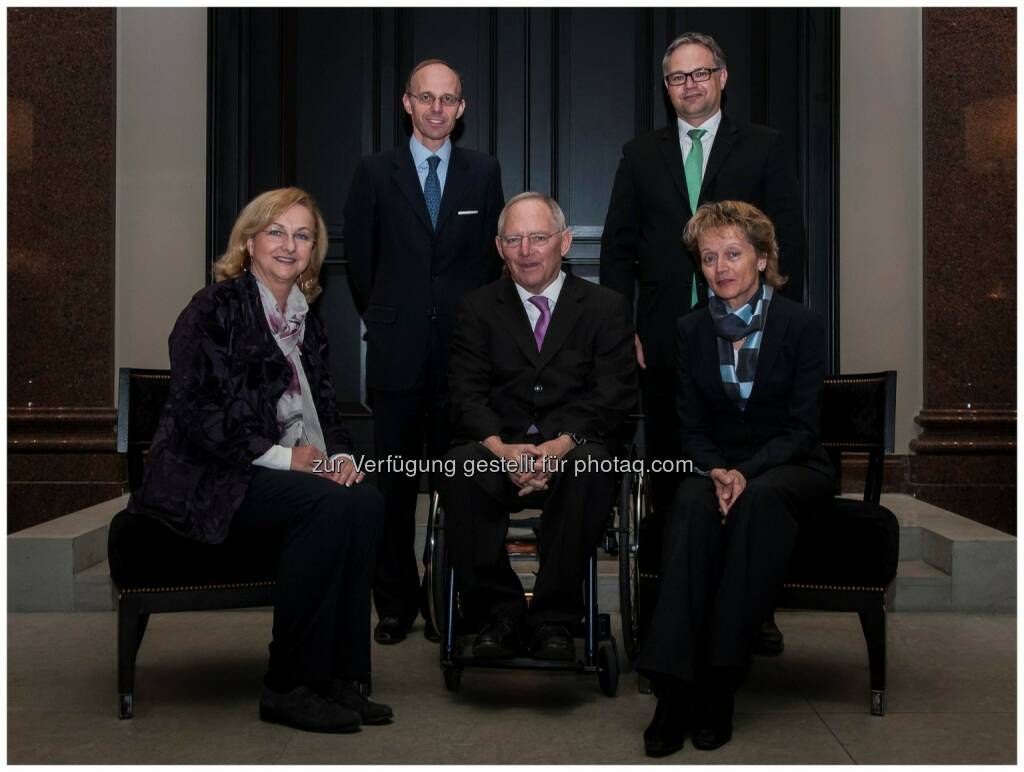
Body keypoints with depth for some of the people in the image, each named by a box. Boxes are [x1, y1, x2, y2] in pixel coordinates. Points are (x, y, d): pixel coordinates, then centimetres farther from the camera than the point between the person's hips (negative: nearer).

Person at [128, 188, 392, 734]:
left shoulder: (306, 318, 18)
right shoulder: (215, 308, -5)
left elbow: (323, 406, 18)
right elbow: (195, 412, -14)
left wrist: (340, 455, -4)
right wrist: (283, 457, -18)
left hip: (289, 472, 7)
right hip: (206, 482, -6)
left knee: (366, 503, -23)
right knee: (326, 504, -31)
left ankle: (338, 674, -17)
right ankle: (288, 687, -20)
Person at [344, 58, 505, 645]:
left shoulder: (484, 172, 9)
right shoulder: (376, 173, 6)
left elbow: (492, 257, 11)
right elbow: (359, 258, 10)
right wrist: (383, 320, 9)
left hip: (464, 348, 1)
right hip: (398, 351, 0)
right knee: (395, 486, 3)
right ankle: (395, 602, 14)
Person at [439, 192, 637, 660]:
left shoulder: (605, 308, 11)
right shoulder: (479, 309, 14)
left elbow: (613, 394, -1)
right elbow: (467, 393, 2)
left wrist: (562, 445, -19)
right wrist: (501, 448, -19)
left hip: (573, 450, -1)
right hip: (499, 450, 1)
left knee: (590, 469, -36)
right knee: (460, 466, -32)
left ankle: (553, 620, -21)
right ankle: (498, 617, -18)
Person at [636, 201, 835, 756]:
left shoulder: (801, 325, -4)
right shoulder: (692, 330, 5)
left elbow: (802, 427, -9)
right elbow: (691, 427, 4)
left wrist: (746, 473, -24)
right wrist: (715, 470, -18)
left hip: (790, 465, -2)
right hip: (717, 463, 2)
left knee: (760, 500, -37)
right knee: (692, 504, -34)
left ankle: (720, 682, -33)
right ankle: (672, 687, -39)